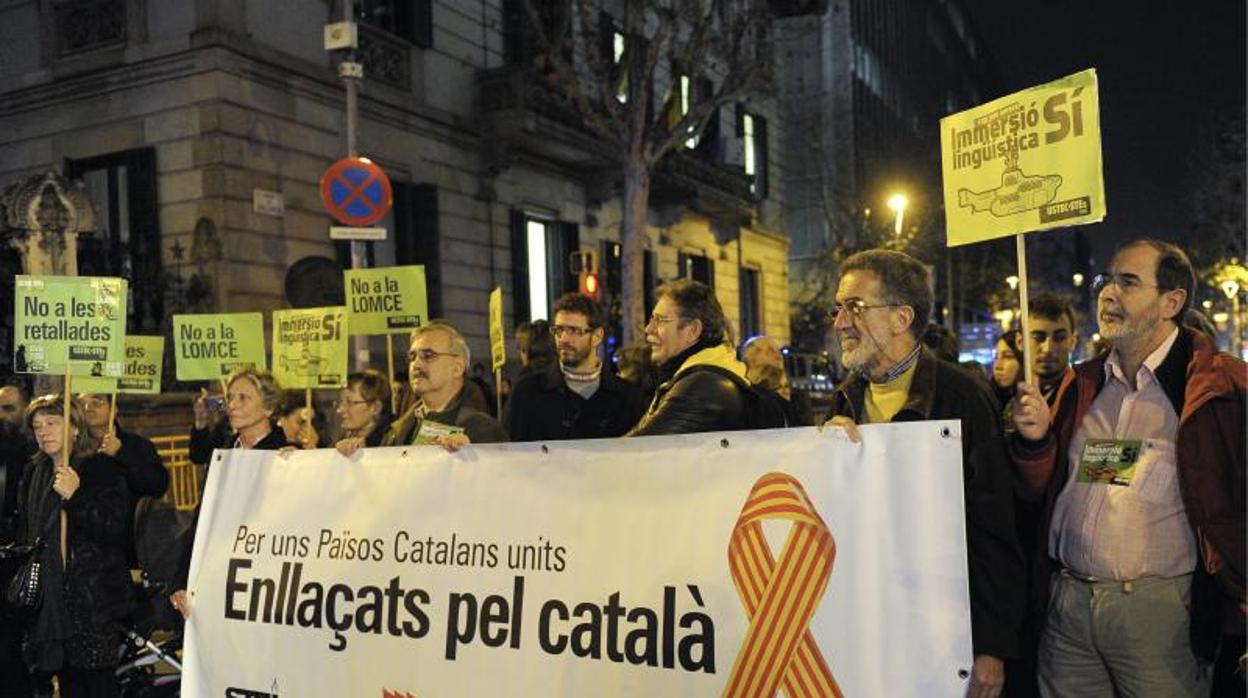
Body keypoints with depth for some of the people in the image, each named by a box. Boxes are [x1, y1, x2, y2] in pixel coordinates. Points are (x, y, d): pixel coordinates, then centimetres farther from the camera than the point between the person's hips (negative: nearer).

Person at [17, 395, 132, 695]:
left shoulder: (104, 469, -6)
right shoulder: (34, 473, 14)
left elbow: (113, 527, -15)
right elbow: (24, 532, 24)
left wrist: (75, 497, -25)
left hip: (94, 597, -6)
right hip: (48, 596, 6)